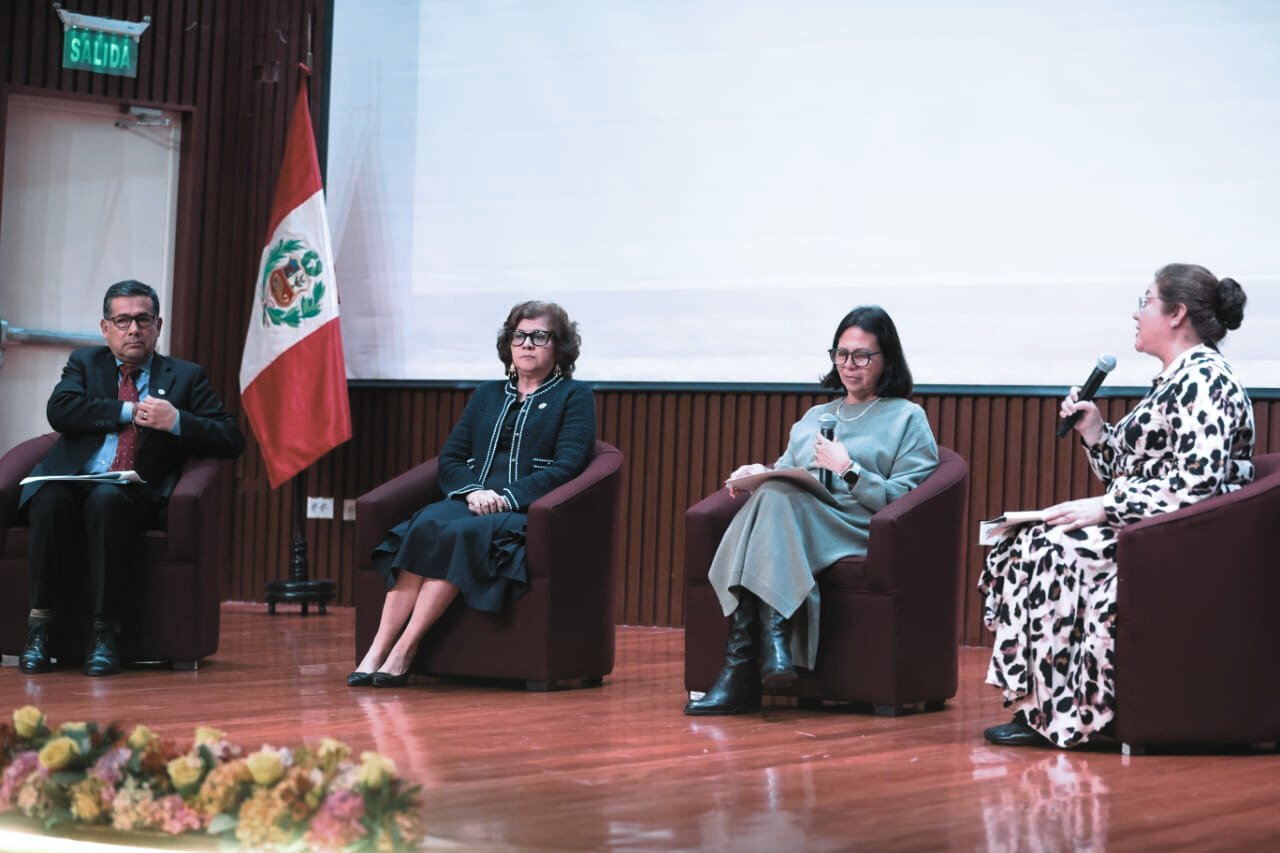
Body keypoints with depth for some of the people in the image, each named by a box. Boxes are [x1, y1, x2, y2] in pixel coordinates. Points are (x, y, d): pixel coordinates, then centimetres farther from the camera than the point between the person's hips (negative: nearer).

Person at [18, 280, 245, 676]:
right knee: (50, 499, -34)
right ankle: (40, 623, -25)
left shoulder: (185, 376, 17)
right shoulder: (85, 362, 21)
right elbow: (60, 410, 0)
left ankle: (106, 632, -30)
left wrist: (176, 421, -9)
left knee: (107, 500, -36)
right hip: (73, 482, 1)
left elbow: (231, 440, 7)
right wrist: (130, 412, -3)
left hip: (135, 495, -1)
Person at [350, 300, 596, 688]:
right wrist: (473, 491, -6)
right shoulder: (486, 395, 25)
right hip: (471, 503, 4)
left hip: (527, 512, -4)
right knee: (426, 525, -30)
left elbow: (566, 467, -4)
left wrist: (507, 497, -15)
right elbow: (449, 458, 17)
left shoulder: (574, 396, 10)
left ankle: (403, 653, -36)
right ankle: (377, 651, -38)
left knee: (462, 534, -34)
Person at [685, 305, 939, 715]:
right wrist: (759, 472, 3)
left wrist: (849, 471, -9)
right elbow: (783, 474, 25)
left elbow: (903, 500, 2)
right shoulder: (814, 416, 32)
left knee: (777, 498, -34)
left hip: (857, 532, -4)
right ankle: (772, 636, -44)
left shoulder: (907, 419, 15)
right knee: (769, 492, -33)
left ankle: (742, 662, -44)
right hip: (791, 527, 4)